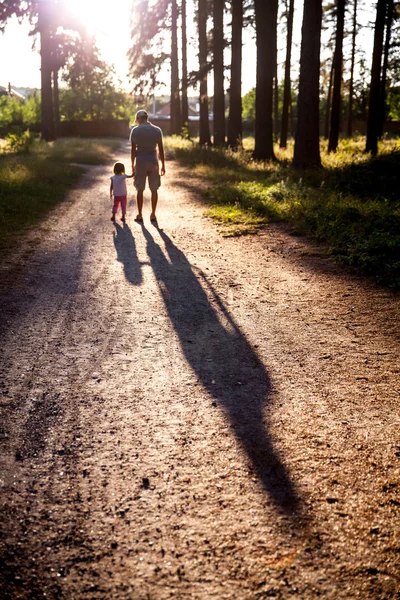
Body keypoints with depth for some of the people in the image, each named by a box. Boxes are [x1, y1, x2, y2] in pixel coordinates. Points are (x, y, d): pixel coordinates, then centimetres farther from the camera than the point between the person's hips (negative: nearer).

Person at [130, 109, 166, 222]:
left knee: (140, 190, 7)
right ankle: (153, 214, 13)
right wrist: (163, 165, 6)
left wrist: (132, 165, 3)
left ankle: (140, 215, 10)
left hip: (140, 162, -1)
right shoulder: (157, 130, 1)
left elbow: (133, 149, -5)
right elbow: (161, 149, 0)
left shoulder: (135, 130, -5)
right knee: (154, 189, 11)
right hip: (153, 162, 2)